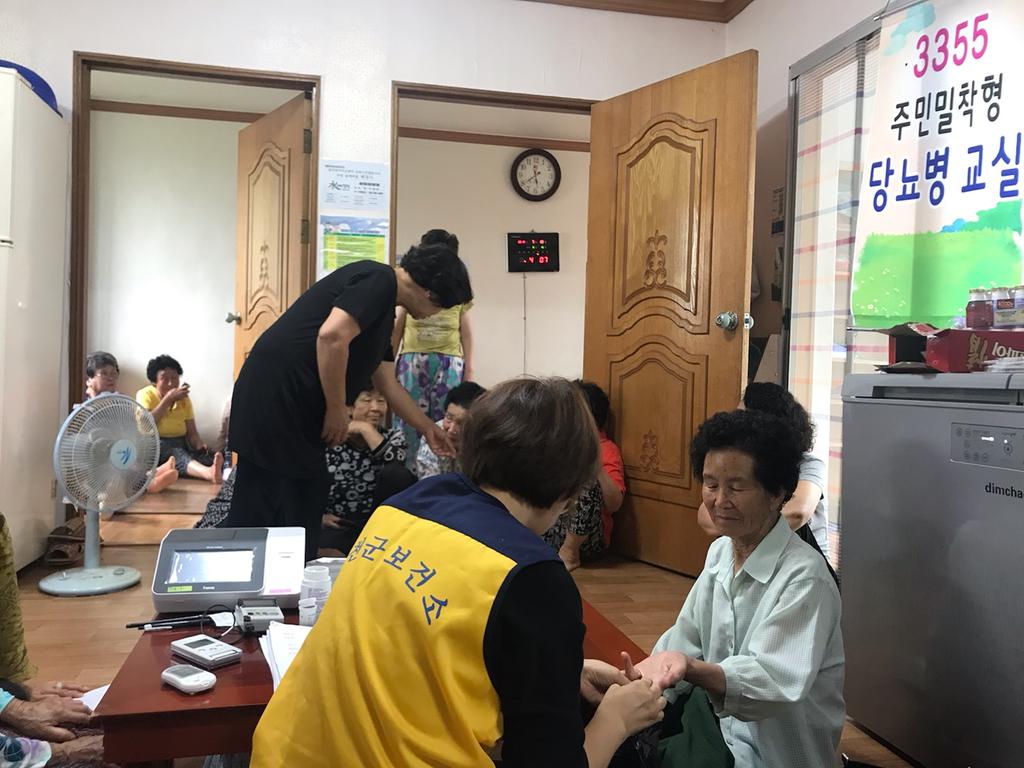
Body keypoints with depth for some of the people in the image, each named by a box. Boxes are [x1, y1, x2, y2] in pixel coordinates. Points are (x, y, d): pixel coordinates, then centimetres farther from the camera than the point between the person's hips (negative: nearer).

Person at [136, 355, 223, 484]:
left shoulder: (184, 399, 12)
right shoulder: (145, 394, -1)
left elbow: (192, 432, 10)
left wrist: (199, 444, -13)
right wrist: (168, 399, -16)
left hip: (180, 445, 7)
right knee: (175, 453, -41)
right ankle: (209, 473, -70)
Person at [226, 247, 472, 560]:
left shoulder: (383, 306, 21)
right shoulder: (380, 280, -9)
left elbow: (388, 384, 30)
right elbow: (331, 336, -25)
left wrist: (428, 428, 38)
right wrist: (338, 410, -14)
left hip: (288, 405, 10)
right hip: (277, 397, -10)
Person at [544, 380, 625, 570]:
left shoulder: (607, 450, -3)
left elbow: (614, 505, -15)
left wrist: (598, 466, -27)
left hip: (586, 538, -4)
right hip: (548, 523, 4)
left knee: (589, 479, -28)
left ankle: (569, 552, -19)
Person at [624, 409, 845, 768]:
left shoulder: (804, 578, -22)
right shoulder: (720, 551, 3)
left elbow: (776, 682, -31)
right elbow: (686, 639, 2)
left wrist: (691, 668, -46)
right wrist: (650, 675, -17)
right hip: (717, 726, 6)